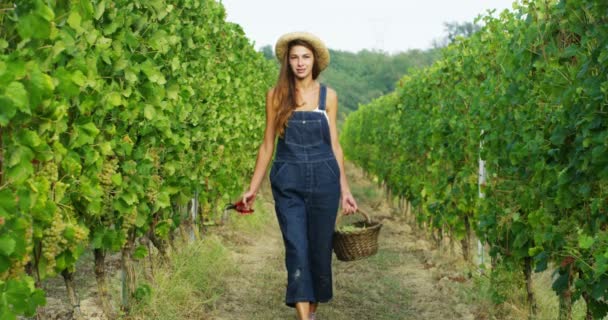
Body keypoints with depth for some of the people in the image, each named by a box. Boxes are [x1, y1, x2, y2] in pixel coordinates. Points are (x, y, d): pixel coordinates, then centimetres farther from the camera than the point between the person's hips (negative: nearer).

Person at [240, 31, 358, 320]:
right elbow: (268, 144, 6)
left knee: (319, 249, 8)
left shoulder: (328, 95, 4)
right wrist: (253, 187, 4)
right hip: (288, 182, -1)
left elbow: (334, 144, 7)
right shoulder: (276, 95, 2)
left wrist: (345, 190, 4)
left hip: (323, 180, 1)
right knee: (297, 250, -9)